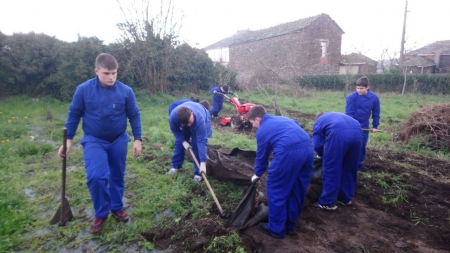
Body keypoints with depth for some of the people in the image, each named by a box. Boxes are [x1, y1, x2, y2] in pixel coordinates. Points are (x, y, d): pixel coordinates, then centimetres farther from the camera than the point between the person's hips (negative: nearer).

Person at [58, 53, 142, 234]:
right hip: (93, 141, -1)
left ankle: (117, 208, 33)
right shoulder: (83, 90, -11)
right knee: (96, 177, -15)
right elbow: (74, 115, 0)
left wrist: (137, 139, -4)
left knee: (117, 176, 12)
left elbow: (134, 116, -1)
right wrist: (68, 140, -1)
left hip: (119, 141, 2)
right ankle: (101, 213, 7)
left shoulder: (126, 91, -9)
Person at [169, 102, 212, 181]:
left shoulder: (199, 119, -47)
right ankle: (175, 165, 24)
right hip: (184, 120, 4)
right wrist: (183, 141, -23)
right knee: (179, 142, 3)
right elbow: (175, 130, -15)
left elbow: (202, 141, -45)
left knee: (197, 145, -15)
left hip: (203, 118, -3)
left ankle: (198, 172, -3)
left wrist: (203, 163, -47)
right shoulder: (173, 116, -39)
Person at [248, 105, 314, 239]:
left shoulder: (262, 130, 13)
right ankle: (290, 225, 35)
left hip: (288, 152, -7)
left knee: (276, 189, 11)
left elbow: (262, 155, 20)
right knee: (297, 189, 21)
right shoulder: (283, 119, 31)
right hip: (308, 148, 7)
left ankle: (276, 229, 21)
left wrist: (258, 174, 37)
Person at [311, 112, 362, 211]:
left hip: (339, 133, -6)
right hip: (357, 132, 6)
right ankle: (346, 198, 34)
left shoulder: (318, 122, 29)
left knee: (331, 169, 4)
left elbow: (317, 145, 16)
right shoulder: (339, 115, 45)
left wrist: (324, 155, 37)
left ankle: (327, 202, 9)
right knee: (350, 168, 20)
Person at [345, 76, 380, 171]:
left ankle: (359, 163, 24)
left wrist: (375, 126, 4)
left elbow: (376, 113, 3)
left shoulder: (374, 98, -7)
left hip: (364, 126, 4)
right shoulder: (351, 97, -17)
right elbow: (349, 113, -16)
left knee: (362, 145, 10)